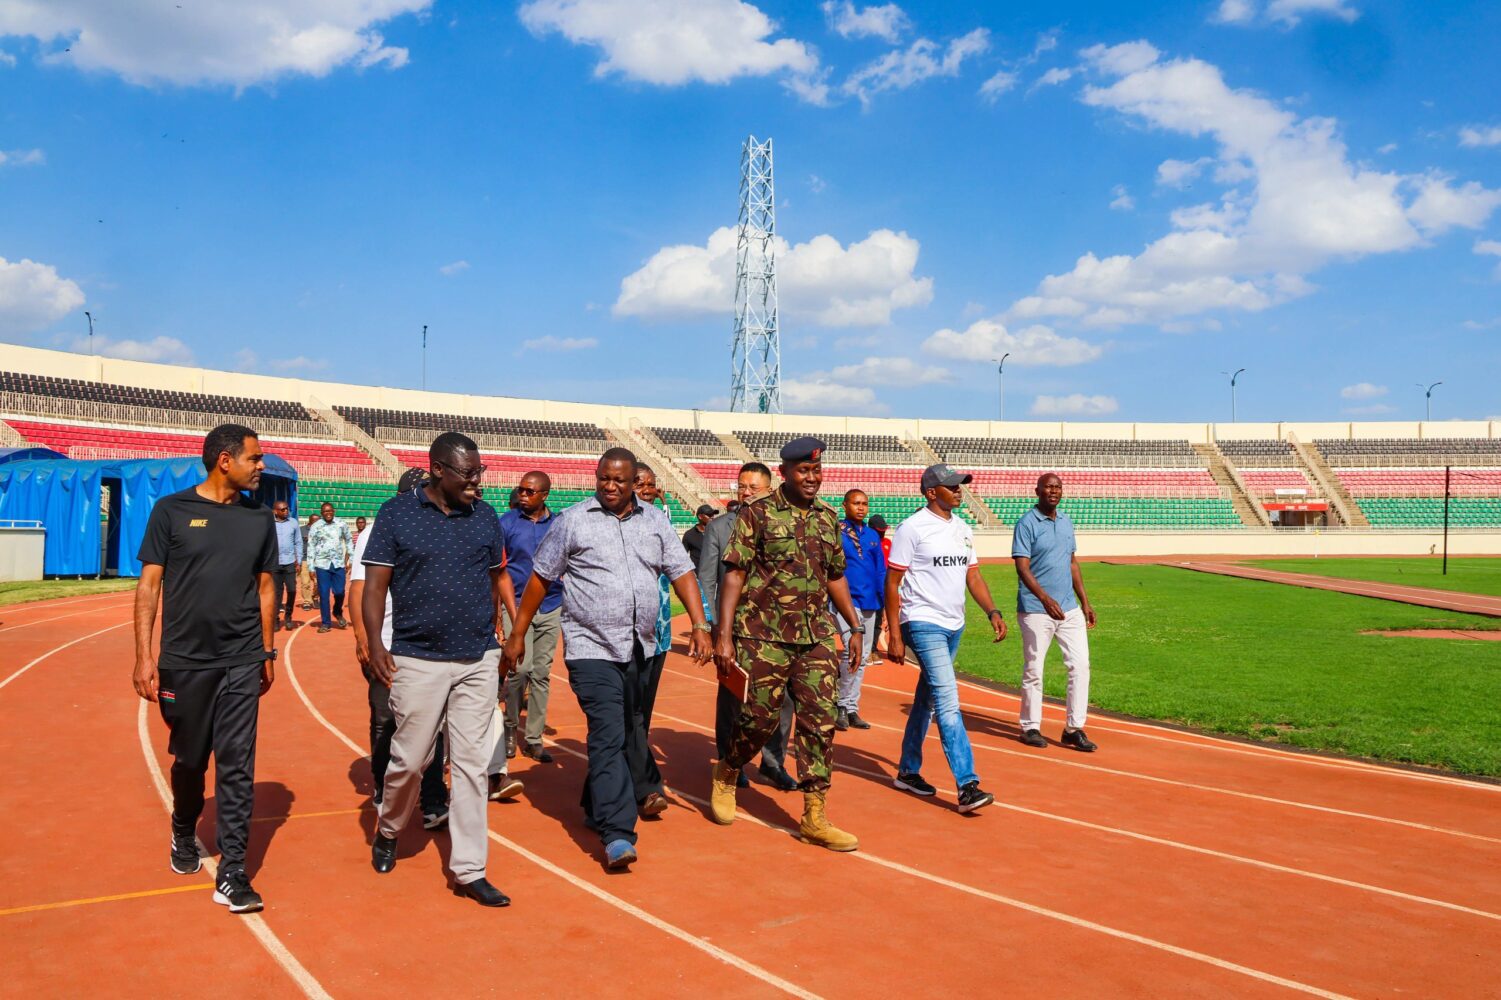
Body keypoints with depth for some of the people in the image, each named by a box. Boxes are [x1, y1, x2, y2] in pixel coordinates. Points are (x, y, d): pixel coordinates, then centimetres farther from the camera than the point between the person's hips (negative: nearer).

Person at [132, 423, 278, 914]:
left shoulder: (260, 518, 6)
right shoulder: (172, 510, -3)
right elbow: (149, 584, -2)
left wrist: (268, 652, 11)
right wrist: (144, 655, -8)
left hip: (242, 663, 1)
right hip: (185, 661, -1)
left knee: (237, 766, -2)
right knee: (188, 760, 15)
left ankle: (231, 873, 4)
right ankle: (183, 835, 42)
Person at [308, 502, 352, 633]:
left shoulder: (342, 525, 4)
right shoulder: (315, 527, -1)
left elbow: (348, 541, 14)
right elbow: (310, 547, 1)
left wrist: (351, 559, 10)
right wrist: (311, 567, -3)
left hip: (338, 564, 1)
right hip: (322, 564, -1)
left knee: (339, 592, -2)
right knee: (324, 594, 0)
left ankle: (338, 612, 28)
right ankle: (326, 622, 9)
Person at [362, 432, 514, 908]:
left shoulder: (485, 516, 7)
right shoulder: (397, 513, -3)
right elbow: (376, 582, -5)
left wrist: (497, 633, 7)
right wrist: (374, 642, -16)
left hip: (478, 660, 3)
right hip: (418, 659, -3)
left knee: (471, 764, 4)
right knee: (410, 758, 6)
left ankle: (469, 870, 12)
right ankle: (388, 831, 37)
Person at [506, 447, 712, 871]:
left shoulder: (655, 521, 8)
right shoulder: (572, 521, -2)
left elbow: (681, 572, 7)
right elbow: (540, 578, 3)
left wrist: (700, 624, -4)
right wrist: (517, 634, 3)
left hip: (639, 648, 5)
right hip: (592, 648, -5)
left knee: (627, 732, 15)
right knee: (608, 735, -13)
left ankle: (596, 807, 34)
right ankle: (616, 835, -13)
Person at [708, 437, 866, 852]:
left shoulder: (828, 517, 11)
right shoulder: (757, 514, -4)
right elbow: (734, 574, -7)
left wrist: (856, 627, 18)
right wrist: (724, 636, -13)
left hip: (817, 636, 5)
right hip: (764, 635, -4)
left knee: (820, 721, 0)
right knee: (760, 716, 0)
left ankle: (814, 817, 8)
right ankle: (726, 774, 31)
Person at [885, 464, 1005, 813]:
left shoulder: (963, 529, 13)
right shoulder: (912, 528, -9)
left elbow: (972, 575, 17)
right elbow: (893, 583, -9)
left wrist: (992, 611, 1)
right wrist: (895, 636, -13)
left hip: (954, 626, 8)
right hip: (924, 624, -8)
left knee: (926, 699, 15)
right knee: (948, 700, -15)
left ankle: (908, 772, 26)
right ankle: (967, 786, -17)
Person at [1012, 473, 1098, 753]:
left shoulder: (1066, 521, 13)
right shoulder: (1027, 523, -9)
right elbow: (1022, 567, -16)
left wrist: (1085, 602, 16)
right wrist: (1045, 598, -28)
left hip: (1069, 608, 6)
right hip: (1036, 610, -6)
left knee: (1080, 666, 2)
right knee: (1033, 670, 2)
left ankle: (1074, 729, 10)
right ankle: (1030, 727, 16)